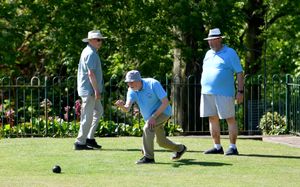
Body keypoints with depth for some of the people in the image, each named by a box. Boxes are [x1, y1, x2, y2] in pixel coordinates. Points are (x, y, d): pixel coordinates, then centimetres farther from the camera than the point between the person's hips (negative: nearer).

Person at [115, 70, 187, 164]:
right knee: (161, 141, 18)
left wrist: (153, 117, -31)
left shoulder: (153, 84, -27)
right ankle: (180, 149, 46)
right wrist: (122, 106, -51)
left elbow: (165, 102, -27)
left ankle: (148, 157, -24)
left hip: (163, 112, -7)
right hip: (150, 117, 7)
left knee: (147, 128, -30)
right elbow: (127, 108, -27)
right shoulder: (132, 90, -14)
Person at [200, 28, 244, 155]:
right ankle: (217, 147, 13)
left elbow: (239, 73, -4)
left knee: (230, 119, -3)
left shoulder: (230, 53, -2)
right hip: (207, 93, 6)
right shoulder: (208, 54, 16)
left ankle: (233, 147, 0)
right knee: (213, 119, 7)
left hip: (224, 93, -6)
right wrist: (203, 91, 18)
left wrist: (240, 91, -10)